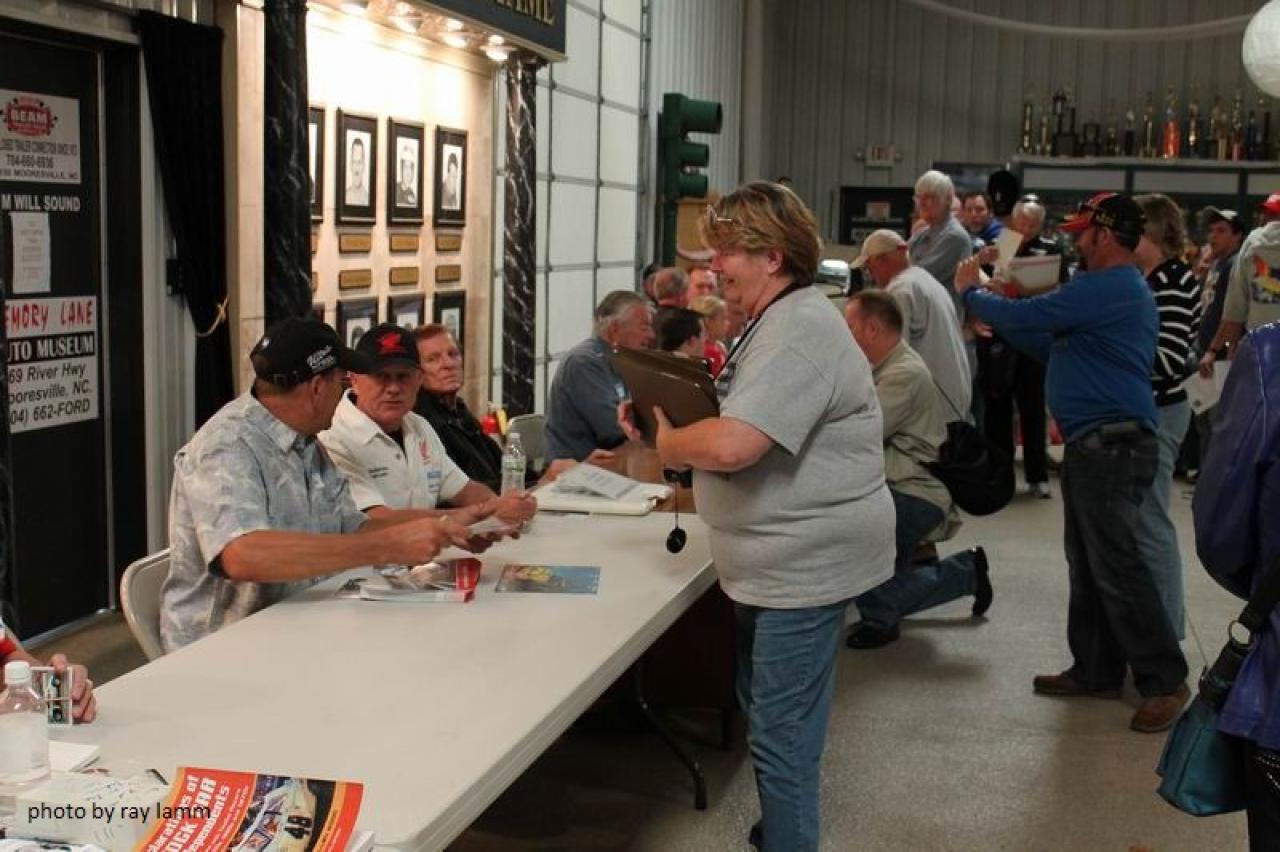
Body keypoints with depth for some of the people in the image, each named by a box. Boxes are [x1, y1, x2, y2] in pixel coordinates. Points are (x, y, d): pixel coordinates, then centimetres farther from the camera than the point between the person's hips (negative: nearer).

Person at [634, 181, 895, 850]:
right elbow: (739, 426, 17)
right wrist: (676, 425, -1)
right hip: (776, 561, 11)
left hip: (804, 565, -11)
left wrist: (669, 445, -14)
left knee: (781, 737, -2)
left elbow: (732, 445, -34)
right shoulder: (777, 322, 14)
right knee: (764, 714, 25)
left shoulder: (798, 332, -23)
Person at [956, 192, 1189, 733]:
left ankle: (1165, 681, 1)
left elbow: (1028, 316, -16)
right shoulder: (1120, 288, 19)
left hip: (1110, 446, -11)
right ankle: (1096, 671, 22)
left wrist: (971, 292, 1)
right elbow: (1053, 345, 22)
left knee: (1116, 567, -7)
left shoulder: (1108, 288, -16)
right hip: (1096, 444, 11)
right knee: (1089, 565, 14)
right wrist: (994, 316, 16)